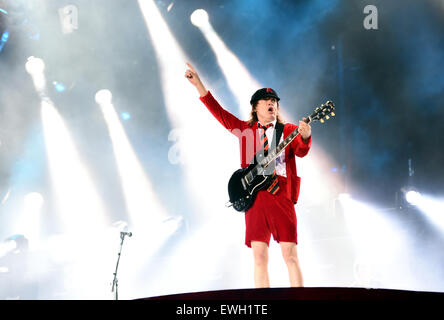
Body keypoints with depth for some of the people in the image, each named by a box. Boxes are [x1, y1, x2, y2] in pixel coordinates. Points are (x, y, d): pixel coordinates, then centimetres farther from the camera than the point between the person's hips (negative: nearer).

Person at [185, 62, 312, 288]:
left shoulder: (289, 130, 12)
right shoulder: (245, 129, 18)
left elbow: (301, 151, -5)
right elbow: (218, 112, 15)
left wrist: (305, 136, -28)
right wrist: (197, 83, 9)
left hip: (281, 195, -2)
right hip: (254, 197, 2)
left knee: (290, 255, -7)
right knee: (259, 257, -1)